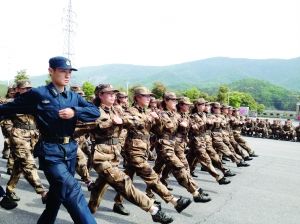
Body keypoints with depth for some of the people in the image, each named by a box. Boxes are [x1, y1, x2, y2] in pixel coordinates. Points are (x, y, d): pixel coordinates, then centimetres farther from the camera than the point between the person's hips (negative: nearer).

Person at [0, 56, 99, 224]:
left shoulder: (74, 97, 8)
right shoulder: (37, 94, -4)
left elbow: (95, 112, 0)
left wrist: (74, 112, -15)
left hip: (70, 149, 6)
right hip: (50, 151, -5)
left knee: (58, 191, 19)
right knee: (72, 190, -19)